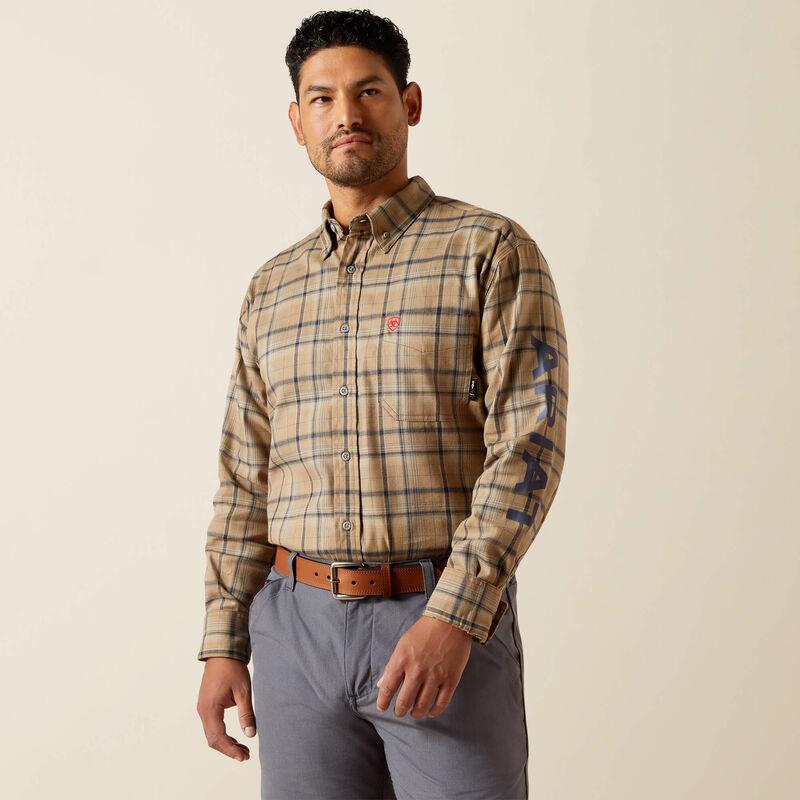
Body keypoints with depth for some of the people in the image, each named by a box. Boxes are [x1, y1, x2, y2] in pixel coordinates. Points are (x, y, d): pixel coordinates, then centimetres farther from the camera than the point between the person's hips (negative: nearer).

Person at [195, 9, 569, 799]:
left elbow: (530, 443, -11)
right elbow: (244, 481, 14)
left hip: (450, 624, -4)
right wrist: (224, 644, 8)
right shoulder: (272, 288, 12)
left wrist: (454, 616, -20)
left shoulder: (491, 251, -3)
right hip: (297, 627, 4)